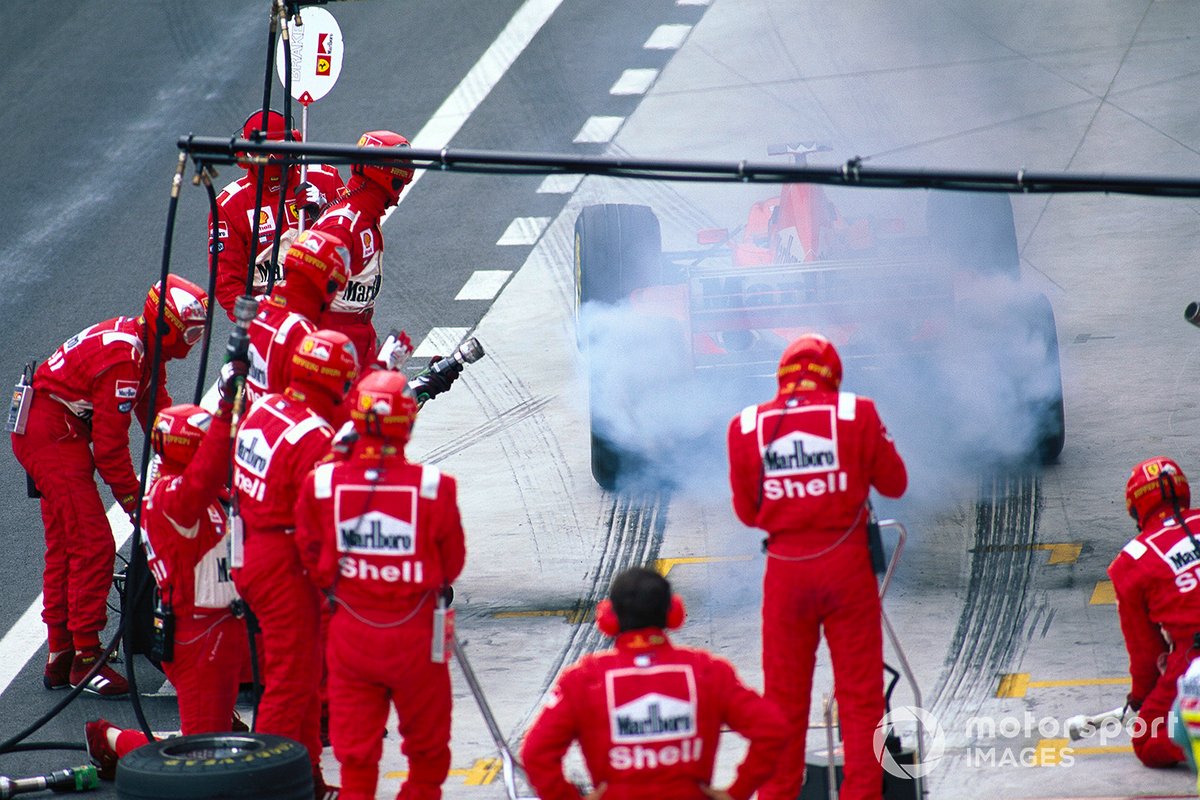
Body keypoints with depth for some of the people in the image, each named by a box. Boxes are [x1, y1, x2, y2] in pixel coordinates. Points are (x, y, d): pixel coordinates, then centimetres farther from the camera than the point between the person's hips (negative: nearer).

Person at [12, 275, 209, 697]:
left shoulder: (146, 349, 6)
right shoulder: (124, 360, -24)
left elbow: (158, 415, 14)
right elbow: (109, 444, -22)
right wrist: (135, 499, -13)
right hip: (54, 438, -11)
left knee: (64, 548, 16)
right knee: (93, 547, -12)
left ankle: (60, 657, 24)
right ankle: (85, 659, -9)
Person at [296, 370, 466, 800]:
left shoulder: (322, 483, -12)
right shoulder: (434, 486, -17)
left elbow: (311, 555, 0)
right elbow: (452, 562, -4)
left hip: (350, 632, 2)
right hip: (415, 632, -2)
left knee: (355, 750, 11)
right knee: (427, 746, 18)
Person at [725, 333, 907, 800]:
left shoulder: (747, 427, -1)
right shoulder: (856, 415, -6)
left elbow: (746, 510, 7)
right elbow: (894, 484, 5)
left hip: (785, 569, 2)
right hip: (846, 564, -2)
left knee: (783, 693, 12)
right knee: (860, 691, 7)